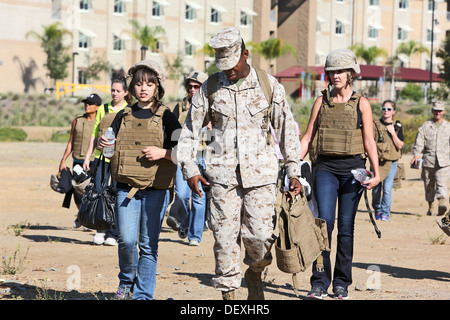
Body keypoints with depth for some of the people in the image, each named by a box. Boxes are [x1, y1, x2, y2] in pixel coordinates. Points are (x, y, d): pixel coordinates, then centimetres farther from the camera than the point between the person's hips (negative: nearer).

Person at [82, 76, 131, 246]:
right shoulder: (103, 109, 13)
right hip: (102, 156, 3)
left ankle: (113, 234, 6)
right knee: (99, 192, -2)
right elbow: (94, 135, 16)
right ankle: (101, 229, 12)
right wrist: (87, 157, 10)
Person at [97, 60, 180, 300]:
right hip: (126, 187, 2)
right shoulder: (124, 116, 12)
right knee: (126, 239, -9)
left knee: (148, 244, 0)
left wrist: (163, 153, -16)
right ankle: (127, 280, 18)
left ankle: (142, 295, 8)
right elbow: (111, 144, 20)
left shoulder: (165, 117, 3)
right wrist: (102, 143, -2)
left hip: (156, 189, -2)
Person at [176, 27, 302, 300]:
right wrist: (189, 169, -1)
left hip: (260, 173, 0)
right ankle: (228, 292, 9)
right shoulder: (210, 88, 4)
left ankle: (254, 274, 24)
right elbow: (191, 130, 9)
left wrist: (294, 171, 6)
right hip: (222, 175, 1)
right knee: (225, 237, -2)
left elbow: (286, 128, 9)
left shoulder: (269, 85, 3)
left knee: (260, 234, -6)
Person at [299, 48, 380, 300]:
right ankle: (320, 282, -10)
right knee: (325, 221, -12)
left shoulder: (361, 103, 5)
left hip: (352, 168, -1)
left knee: (346, 226, 1)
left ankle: (342, 283, 11)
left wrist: (376, 173, -8)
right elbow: (308, 137, 12)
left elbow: (369, 141, 1)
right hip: (326, 168, 1)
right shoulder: (322, 101, 11)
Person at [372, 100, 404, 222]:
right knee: (376, 189, 2)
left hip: (392, 162, 0)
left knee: (387, 189, -9)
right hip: (377, 161, 0)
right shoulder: (375, 125, 6)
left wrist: (393, 133, -8)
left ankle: (385, 214, 0)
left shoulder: (397, 127, 7)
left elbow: (400, 145, -1)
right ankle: (377, 209, 27)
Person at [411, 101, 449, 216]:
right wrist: (416, 154, -17)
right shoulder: (425, 126, 8)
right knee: (429, 186, 8)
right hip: (428, 162, 1)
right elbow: (419, 141, -1)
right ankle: (430, 207, 21)